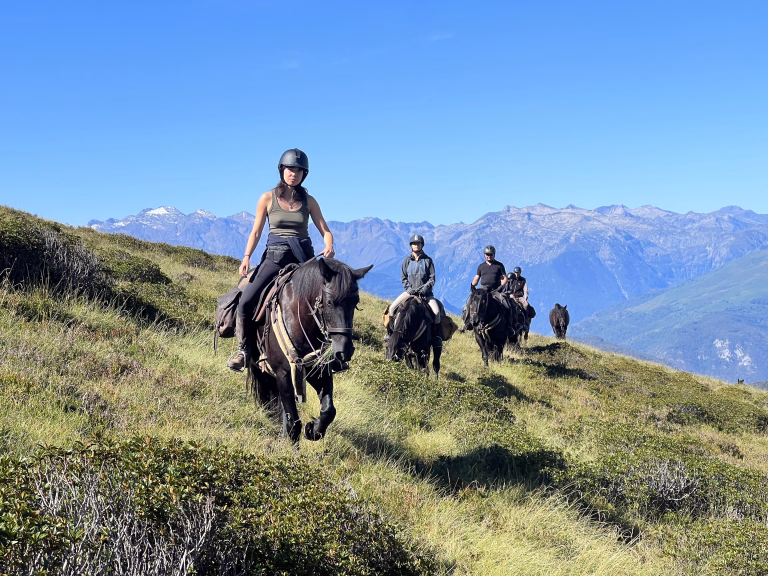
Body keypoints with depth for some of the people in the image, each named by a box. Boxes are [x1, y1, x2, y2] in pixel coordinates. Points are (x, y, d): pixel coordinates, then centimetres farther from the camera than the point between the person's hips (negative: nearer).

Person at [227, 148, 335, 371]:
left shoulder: (309, 201, 6)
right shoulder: (268, 199, 3)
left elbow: (325, 230, 5)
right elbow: (256, 232, 5)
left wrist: (329, 247, -17)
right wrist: (246, 257, -9)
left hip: (303, 257, 1)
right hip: (275, 257, -1)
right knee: (246, 301, -16)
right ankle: (242, 348, 2)